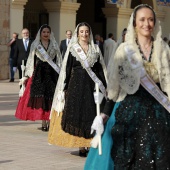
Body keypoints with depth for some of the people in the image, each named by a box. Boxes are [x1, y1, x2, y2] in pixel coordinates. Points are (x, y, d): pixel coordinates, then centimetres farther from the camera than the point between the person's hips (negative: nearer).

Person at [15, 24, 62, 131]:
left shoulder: (54, 45, 9)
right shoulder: (35, 45, 8)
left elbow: (59, 61, 8)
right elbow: (31, 61, 8)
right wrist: (27, 75, 3)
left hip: (52, 74, 1)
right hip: (39, 74, 0)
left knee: (51, 97, -3)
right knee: (40, 97, -4)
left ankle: (50, 121, 3)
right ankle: (44, 123, 1)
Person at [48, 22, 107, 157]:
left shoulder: (95, 49, 10)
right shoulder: (72, 49, 4)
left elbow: (100, 69, 10)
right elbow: (67, 69, 2)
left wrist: (104, 87, 5)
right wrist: (65, 89, -3)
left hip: (93, 85, 2)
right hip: (76, 85, -2)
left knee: (92, 114, -1)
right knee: (77, 113, -3)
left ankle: (91, 144, 4)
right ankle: (81, 147, 1)